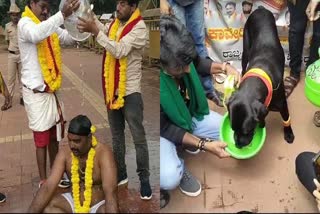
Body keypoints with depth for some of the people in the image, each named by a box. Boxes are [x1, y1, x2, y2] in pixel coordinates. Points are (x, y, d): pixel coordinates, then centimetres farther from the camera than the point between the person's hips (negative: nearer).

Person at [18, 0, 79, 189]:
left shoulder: (49, 26, 12)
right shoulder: (25, 24, -11)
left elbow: (70, 38, 2)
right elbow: (37, 34, -35)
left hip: (52, 90, 7)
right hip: (36, 92, -7)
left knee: (54, 136, 15)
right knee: (42, 139, 2)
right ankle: (44, 181, 16)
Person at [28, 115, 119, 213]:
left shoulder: (103, 153, -23)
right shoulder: (64, 152, -10)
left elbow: (110, 192, -32)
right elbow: (48, 186, -15)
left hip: (99, 205, -5)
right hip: (74, 202, 5)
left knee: (110, 209, -37)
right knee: (44, 206, -17)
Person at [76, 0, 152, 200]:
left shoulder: (139, 28, -14)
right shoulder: (115, 23, 10)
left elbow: (120, 50, -25)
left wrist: (95, 31, -24)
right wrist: (94, 22, 6)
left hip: (130, 92, -7)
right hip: (112, 90, 7)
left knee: (138, 138, 1)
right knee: (117, 136, 16)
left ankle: (144, 180, 13)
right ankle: (120, 174, 30)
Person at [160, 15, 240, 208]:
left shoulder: (178, 58, -24)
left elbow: (197, 63, 3)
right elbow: (164, 128, -25)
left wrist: (224, 67, -14)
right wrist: (204, 145, -27)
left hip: (187, 112, 6)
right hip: (164, 126, -5)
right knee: (169, 178, -29)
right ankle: (179, 168, 6)